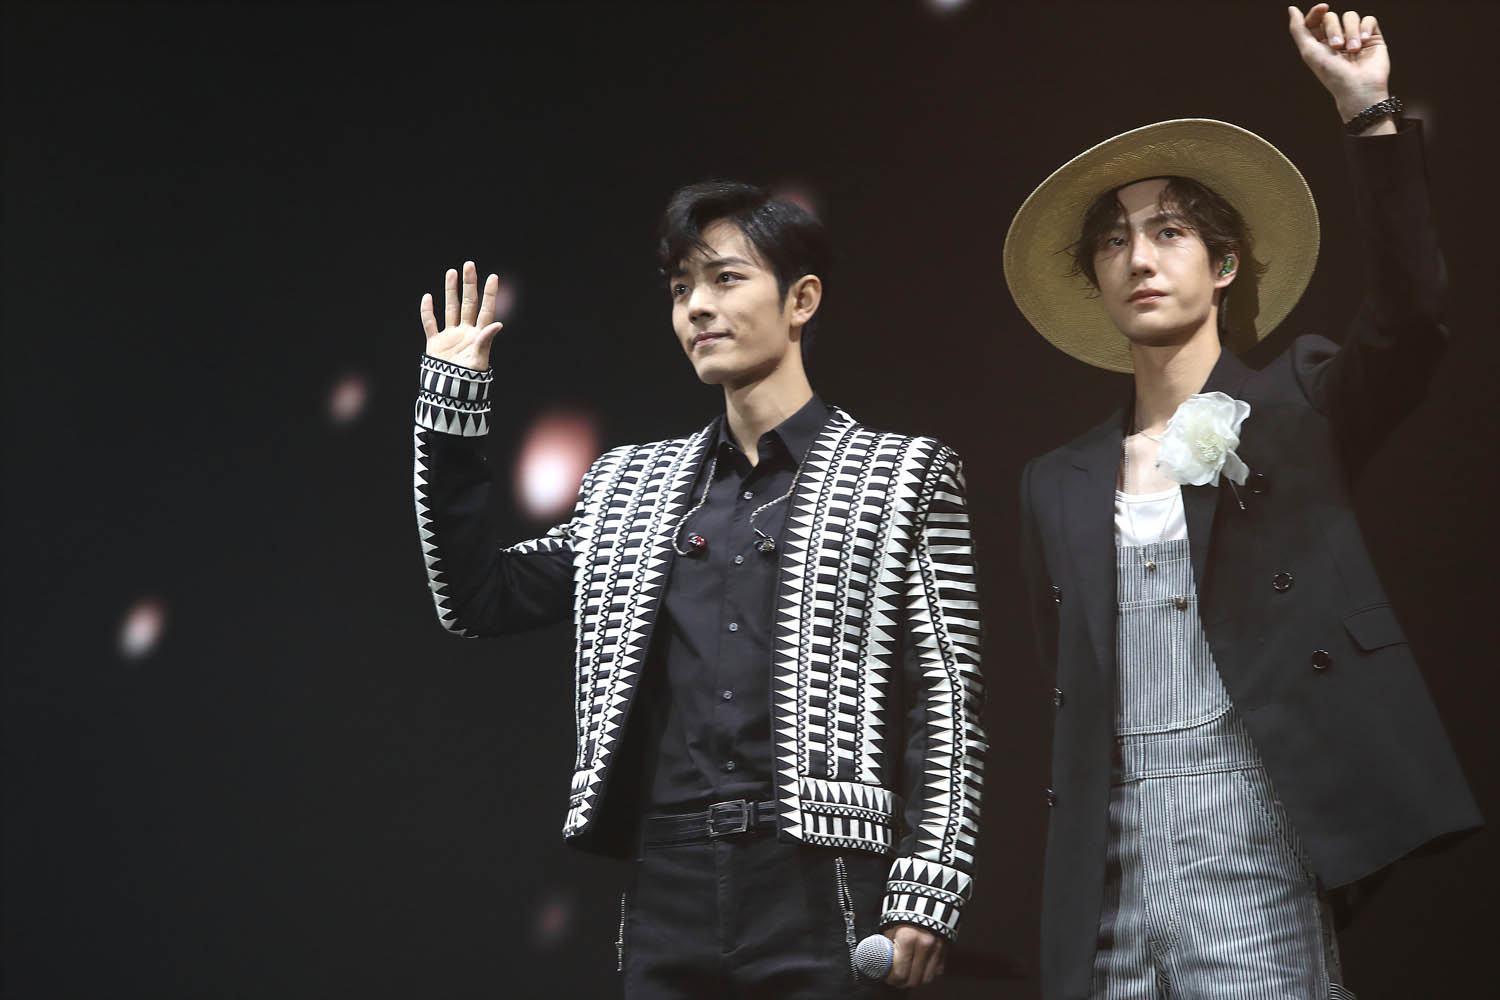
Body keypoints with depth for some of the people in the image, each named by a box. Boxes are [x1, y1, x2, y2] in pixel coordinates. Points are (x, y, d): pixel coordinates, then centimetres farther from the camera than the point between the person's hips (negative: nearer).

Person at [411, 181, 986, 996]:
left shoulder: (900, 478, 4)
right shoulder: (632, 487, 16)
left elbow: (947, 700, -1)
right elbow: (477, 600, 15)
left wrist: (927, 893, -9)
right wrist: (452, 405, 9)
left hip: (821, 896, -4)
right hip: (669, 892, 4)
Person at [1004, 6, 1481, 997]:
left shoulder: (1299, 410, 6)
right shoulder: (1059, 486, 16)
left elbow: (1412, 313, -13)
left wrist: (1369, 112, -19)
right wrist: (1072, 869, 10)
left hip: (1256, 844, -4)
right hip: (1108, 858, 4)